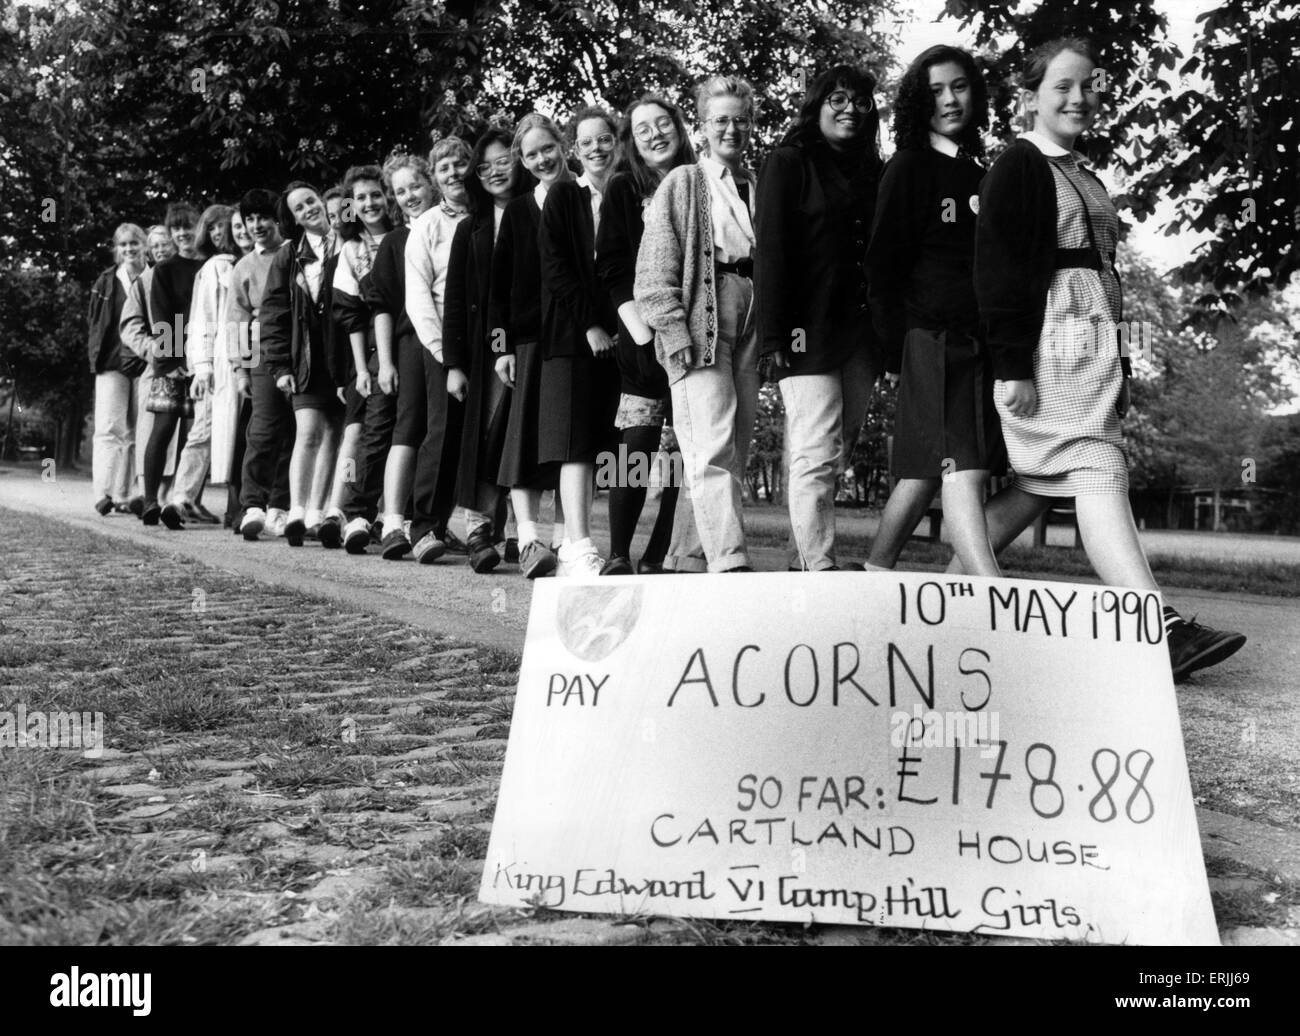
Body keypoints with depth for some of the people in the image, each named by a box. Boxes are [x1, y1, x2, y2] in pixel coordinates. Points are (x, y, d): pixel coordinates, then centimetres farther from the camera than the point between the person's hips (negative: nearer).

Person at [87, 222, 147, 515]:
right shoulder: (106, 282, 10)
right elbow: (94, 321, 11)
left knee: (135, 432, 2)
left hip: (144, 364, 0)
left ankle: (124, 496, 5)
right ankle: (104, 493, -13)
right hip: (112, 363, 0)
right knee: (110, 428, -8)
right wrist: (97, 356, 1)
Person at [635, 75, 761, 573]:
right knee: (713, 445, -15)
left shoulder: (761, 188, 19)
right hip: (698, 323, -5)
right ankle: (730, 561, -22)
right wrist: (674, 331, -11)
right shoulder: (682, 183, 8)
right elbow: (655, 270, 0)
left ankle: (706, 546, 10)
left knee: (736, 451, 3)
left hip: (752, 325, 5)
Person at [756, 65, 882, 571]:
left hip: (860, 334, 6)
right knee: (817, 457, -10)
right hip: (810, 332, -6)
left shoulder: (870, 173, 19)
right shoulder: (789, 164, 3)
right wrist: (774, 333, -15)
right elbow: (770, 250, -5)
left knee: (835, 456, 5)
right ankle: (820, 569, -10)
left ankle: (814, 559, 10)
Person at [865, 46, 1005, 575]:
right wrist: (897, 351, -9)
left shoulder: (982, 177, 20)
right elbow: (882, 265, -2)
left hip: (982, 342, 7)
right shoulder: (908, 169, 2)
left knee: (923, 473, 7)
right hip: (932, 337, -6)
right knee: (961, 468, -14)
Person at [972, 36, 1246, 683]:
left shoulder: (1085, 177, 24)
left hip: (1093, 346, 9)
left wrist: (1119, 368, 22)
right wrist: (1013, 365, -20)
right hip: (1046, 343, -9)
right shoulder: (1017, 167, -3)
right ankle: (1160, 634, -24)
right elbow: (997, 267, -12)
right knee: (1098, 473, -17)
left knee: (1042, 485, 9)